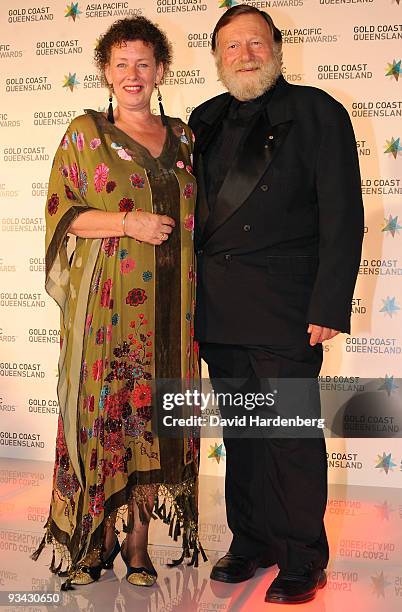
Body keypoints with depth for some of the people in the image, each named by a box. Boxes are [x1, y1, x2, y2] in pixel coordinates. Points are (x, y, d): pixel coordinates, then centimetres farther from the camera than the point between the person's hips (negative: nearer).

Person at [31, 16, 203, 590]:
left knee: (156, 412, 4)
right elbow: (60, 211, -1)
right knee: (103, 410, -1)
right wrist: (128, 222, -13)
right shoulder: (85, 132, 6)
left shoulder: (182, 136, 16)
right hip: (107, 301, -3)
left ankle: (138, 540, 16)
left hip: (169, 303, 3)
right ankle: (100, 536, 16)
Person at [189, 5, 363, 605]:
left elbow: (343, 216, -7)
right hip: (218, 308, 5)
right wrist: (194, 296, 9)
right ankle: (252, 541, 29)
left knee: (293, 435, 2)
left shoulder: (316, 112, -1)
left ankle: (302, 560, 17)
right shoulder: (206, 121, 15)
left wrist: (329, 306, -14)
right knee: (241, 431, 13)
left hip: (285, 307, -5)